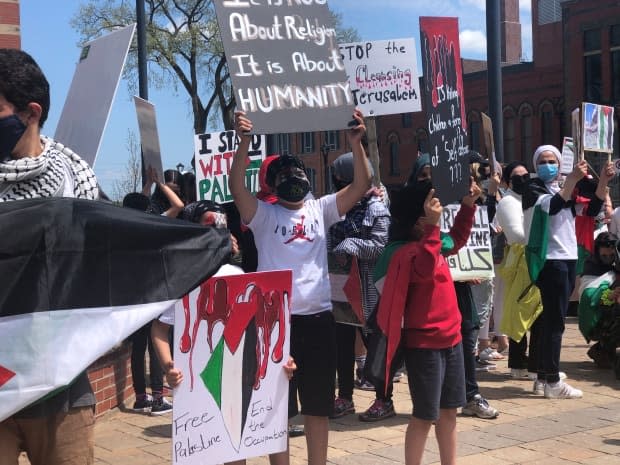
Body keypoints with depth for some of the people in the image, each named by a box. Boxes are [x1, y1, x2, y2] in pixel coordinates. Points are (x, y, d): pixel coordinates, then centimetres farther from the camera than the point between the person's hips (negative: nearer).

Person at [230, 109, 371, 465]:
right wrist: (245, 142, -26)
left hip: (318, 317, 3)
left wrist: (356, 141, -13)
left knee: (319, 404, 12)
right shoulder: (264, 214, 3)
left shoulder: (321, 210, 10)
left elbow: (361, 186, 0)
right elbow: (237, 188, -15)